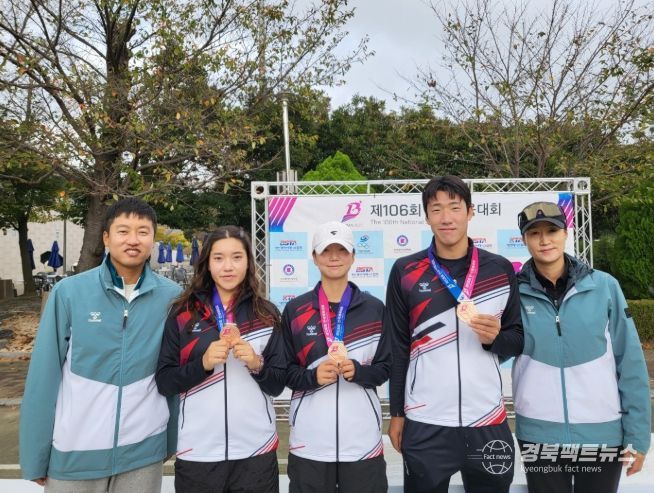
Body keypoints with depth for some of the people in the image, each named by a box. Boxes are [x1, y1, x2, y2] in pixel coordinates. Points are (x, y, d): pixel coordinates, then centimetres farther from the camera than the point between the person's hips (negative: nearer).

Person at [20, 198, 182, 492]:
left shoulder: (171, 297, -5)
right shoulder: (68, 292, -9)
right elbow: (44, 376, -6)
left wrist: (172, 439, 4)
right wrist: (36, 456, -3)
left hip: (143, 451, 1)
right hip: (74, 452, 0)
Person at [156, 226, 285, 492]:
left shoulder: (266, 313, 1)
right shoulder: (183, 313, -2)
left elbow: (278, 385, 3)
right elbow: (164, 382, -1)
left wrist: (257, 365, -15)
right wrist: (203, 363, -16)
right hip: (197, 451, 0)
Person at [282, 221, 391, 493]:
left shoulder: (374, 308, 3)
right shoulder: (294, 310, 2)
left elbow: (386, 367, 5)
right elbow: (285, 371, 4)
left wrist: (357, 371, -14)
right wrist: (313, 376, -15)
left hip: (363, 438, 1)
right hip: (309, 440, 0)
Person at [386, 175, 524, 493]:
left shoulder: (500, 269, 2)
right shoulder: (405, 271, -1)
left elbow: (519, 338, 9)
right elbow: (397, 346, 2)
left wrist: (495, 338, -13)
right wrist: (396, 413, 2)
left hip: (488, 421, 1)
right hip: (424, 423, -1)